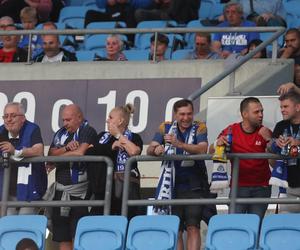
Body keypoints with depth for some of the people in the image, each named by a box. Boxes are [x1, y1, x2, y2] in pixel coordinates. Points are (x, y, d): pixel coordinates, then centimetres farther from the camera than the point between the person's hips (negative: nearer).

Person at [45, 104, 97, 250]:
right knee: (62, 236, 7)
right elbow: (51, 154, 4)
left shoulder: (87, 131, -5)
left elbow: (80, 153, -18)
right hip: (60, 189, 7)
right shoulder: (61, 133, 15)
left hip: (79, 191, -7)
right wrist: (67, 147, -14)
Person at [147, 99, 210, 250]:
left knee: (193, 227, -12)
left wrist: (179, 144, -35)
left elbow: (202, 149, -20)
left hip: (194, 186, -3)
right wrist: (155, 150, -27)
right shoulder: (166, 128, 6)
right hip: (173, 187, 3)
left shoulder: (199, 128, -2)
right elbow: (149, 150, -2)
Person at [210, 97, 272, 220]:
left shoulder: (265, 133, 0)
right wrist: (217, 144, -21)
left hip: (261, 187, 0)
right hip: (238, 186, 0)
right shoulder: (231, 130, 0)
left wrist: (268, 140, -20)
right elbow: (211, 153, 1)